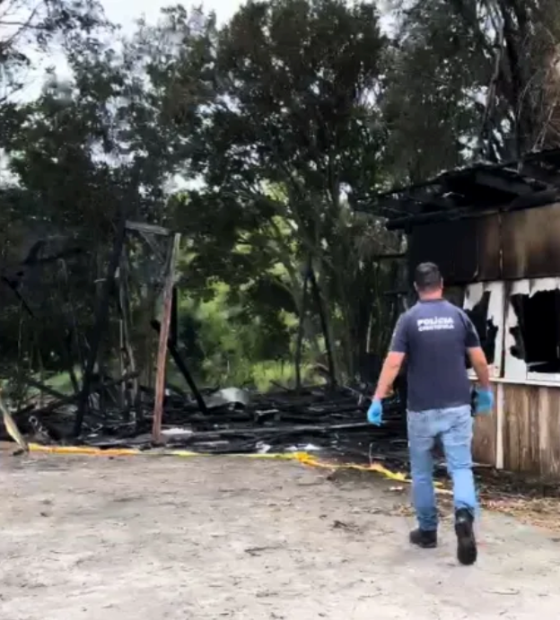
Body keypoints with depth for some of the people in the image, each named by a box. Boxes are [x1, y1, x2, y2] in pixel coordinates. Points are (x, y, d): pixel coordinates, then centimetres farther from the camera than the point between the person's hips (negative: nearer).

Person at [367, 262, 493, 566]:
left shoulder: (408, 319, -5)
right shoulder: (459, 316, 1)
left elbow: (393, 363, -12)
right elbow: (479, 360, 4)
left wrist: (378, 399, -10)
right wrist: (486, 390, 19)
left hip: (421, 409, -1)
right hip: (457, 407, 1)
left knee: (422, 473, 14)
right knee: (461, 467, 3)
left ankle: (427, 531, 23)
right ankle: (464, 515, -23)